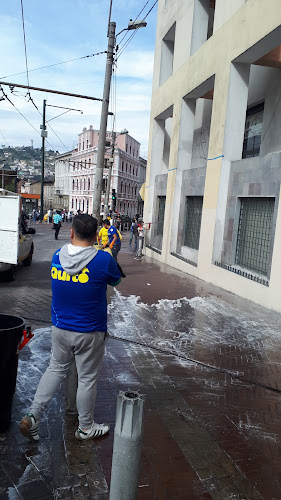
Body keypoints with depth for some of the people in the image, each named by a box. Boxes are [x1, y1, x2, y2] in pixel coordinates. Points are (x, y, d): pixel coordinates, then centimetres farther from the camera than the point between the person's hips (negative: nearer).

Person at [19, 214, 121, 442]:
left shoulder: (57, 257, -5)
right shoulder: (103, 259, -19)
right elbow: (115, 280, 0)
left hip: (60, 328, 4)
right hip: (90, 332, -4)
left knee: (56, 369, 23)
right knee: (87, 379, 12)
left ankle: (32, 417, 21)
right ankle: (86, 428, 31)